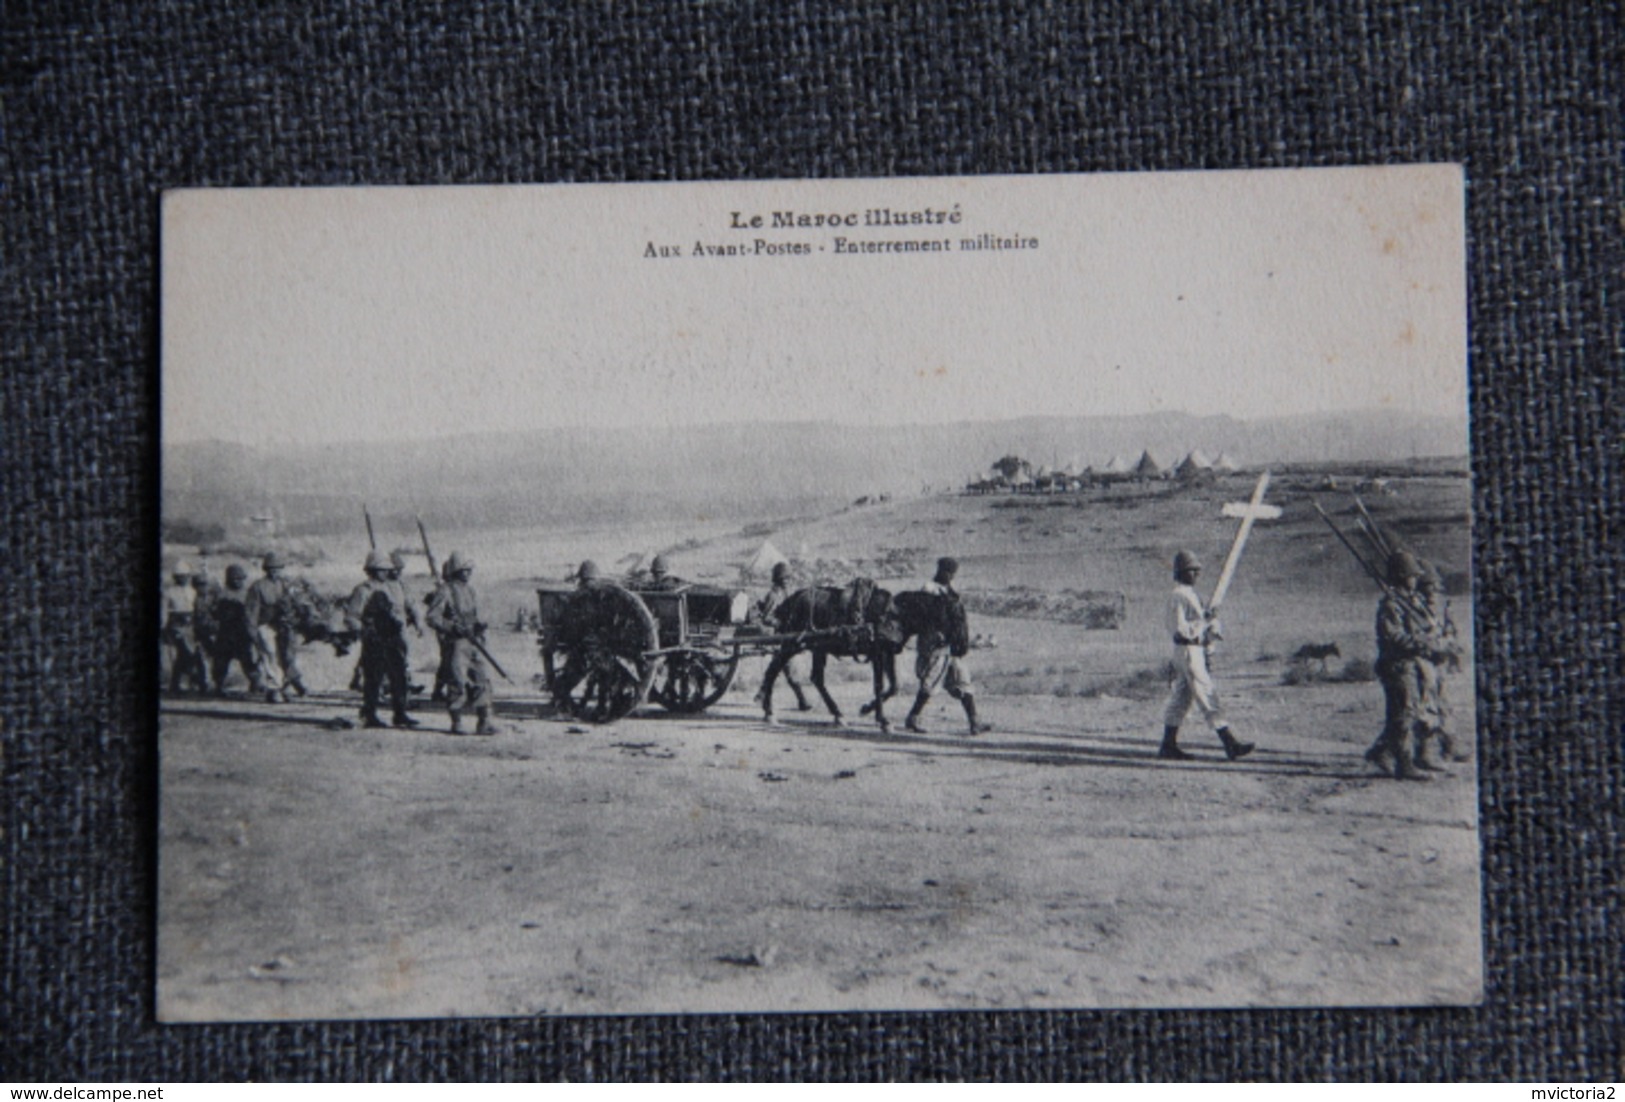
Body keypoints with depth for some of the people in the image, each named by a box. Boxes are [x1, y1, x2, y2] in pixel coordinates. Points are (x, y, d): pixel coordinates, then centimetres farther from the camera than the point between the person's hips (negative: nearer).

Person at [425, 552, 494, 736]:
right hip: (455, 643, -7)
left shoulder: (469, 591, 16)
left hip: (472, 642, 7)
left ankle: (484, 723, 3)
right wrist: (454, 627, -20)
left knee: (482, 679, 0)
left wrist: (478, 626, 4)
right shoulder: (445, 592, -8)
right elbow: (432, 618, -11)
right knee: (457, 682, -5)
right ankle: (456, 723, 7)